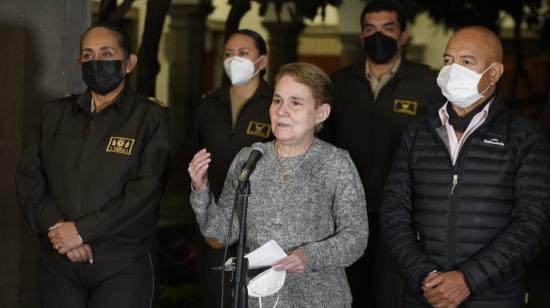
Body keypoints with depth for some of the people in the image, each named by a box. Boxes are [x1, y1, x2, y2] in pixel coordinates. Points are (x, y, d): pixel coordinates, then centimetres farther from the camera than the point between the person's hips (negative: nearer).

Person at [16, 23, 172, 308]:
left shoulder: (151, 117, -1)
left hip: (123, 265, -3)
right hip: (57, 261, 4)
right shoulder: (56, 114, 12)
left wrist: (82, 230, -14)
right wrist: (57, 228, -11)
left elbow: (146, 191, -11)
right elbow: (28, 177, 5)